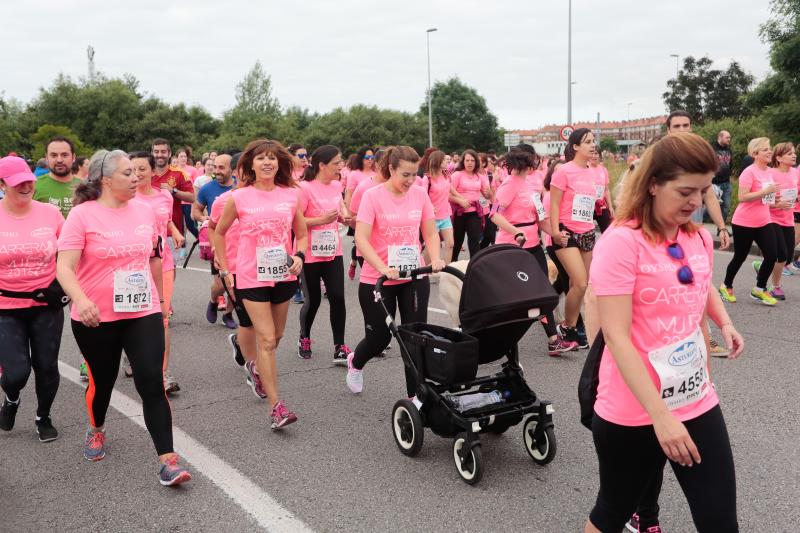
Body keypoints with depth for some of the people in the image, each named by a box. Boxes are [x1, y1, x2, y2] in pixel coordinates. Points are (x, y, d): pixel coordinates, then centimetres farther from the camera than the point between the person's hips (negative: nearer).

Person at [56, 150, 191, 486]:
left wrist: (160, 299, 24)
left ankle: (167, 460, -5)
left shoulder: (144, 212, 4)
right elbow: (64, 267, -17)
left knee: (152, 384, -8)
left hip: (144, 313, 2)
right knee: (102, 381, 16)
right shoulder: (82, 215, -9)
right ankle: (96, 430, 48)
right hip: (96, 318, -2)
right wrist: (80, 299, -34)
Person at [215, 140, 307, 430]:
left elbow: (301, 234, 12)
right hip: (251, 277, -3)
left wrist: (299, 256, -8)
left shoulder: (291, 194, 1)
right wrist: (224, 270, 5)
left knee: (275, 337, 16)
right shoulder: (238, 197, -5)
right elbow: (220, 233, 8)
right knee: (267, 340, -9)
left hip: (283, 276, 3)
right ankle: (276, 406, -7)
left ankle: (258, 366, 47)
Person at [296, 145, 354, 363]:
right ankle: (304, 339, 33)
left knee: (337, 297, -3)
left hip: (333, 253, 5)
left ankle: (339, 347, 5)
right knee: (313, 300, 7)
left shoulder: (336, 186, 5)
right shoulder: (305, 188, -16)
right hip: (310, 255, -5)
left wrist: (344, 216, 3)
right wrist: (322, 220, -26)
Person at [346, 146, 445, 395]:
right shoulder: (373, 196, -11)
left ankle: (415, 395, 13)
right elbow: (361, 239, -17)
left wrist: (435, 258, -11)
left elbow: (431, 233, 8)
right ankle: (355, 363, 43)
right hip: (378, 280, -3)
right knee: (380, 337, 9)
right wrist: (383, 268, -29)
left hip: (415, 278, 3)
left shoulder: (420, 194, 1)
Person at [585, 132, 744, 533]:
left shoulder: (700, 239, 4)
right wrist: (660, 416, -25)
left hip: (698, 404, 6)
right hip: (633, 414, -5)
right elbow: (616, 336, -22)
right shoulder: (621, 242, -17)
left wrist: (724, 321, 13)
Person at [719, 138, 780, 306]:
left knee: (772, 255, -4)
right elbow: (742, 197, -25)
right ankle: (726, 287, 26)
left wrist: (776, 203, 10)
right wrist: (765, 191, -26)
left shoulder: (769, 171, 10)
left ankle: (759, 289, 12)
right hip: (744, 223, -7)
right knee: (740, 257, 5)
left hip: (764, 222, 7)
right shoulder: (749, 172, -16)